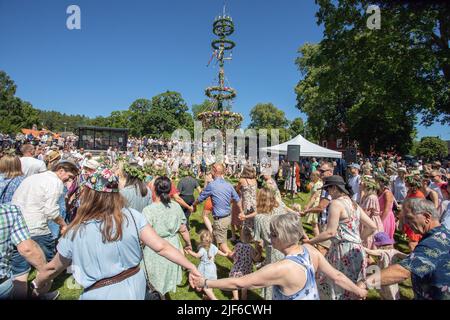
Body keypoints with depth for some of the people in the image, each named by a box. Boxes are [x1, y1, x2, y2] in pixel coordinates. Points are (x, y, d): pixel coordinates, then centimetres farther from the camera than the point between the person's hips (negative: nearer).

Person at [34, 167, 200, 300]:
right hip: (135, 287, 2)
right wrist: (191, 266, -11)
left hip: (101, 294, -1)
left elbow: (53, 268, 2)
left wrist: (38, 284, 24)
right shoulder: (133, 216, -17)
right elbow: (161, 246, -19)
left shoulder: (75, 232, -16)